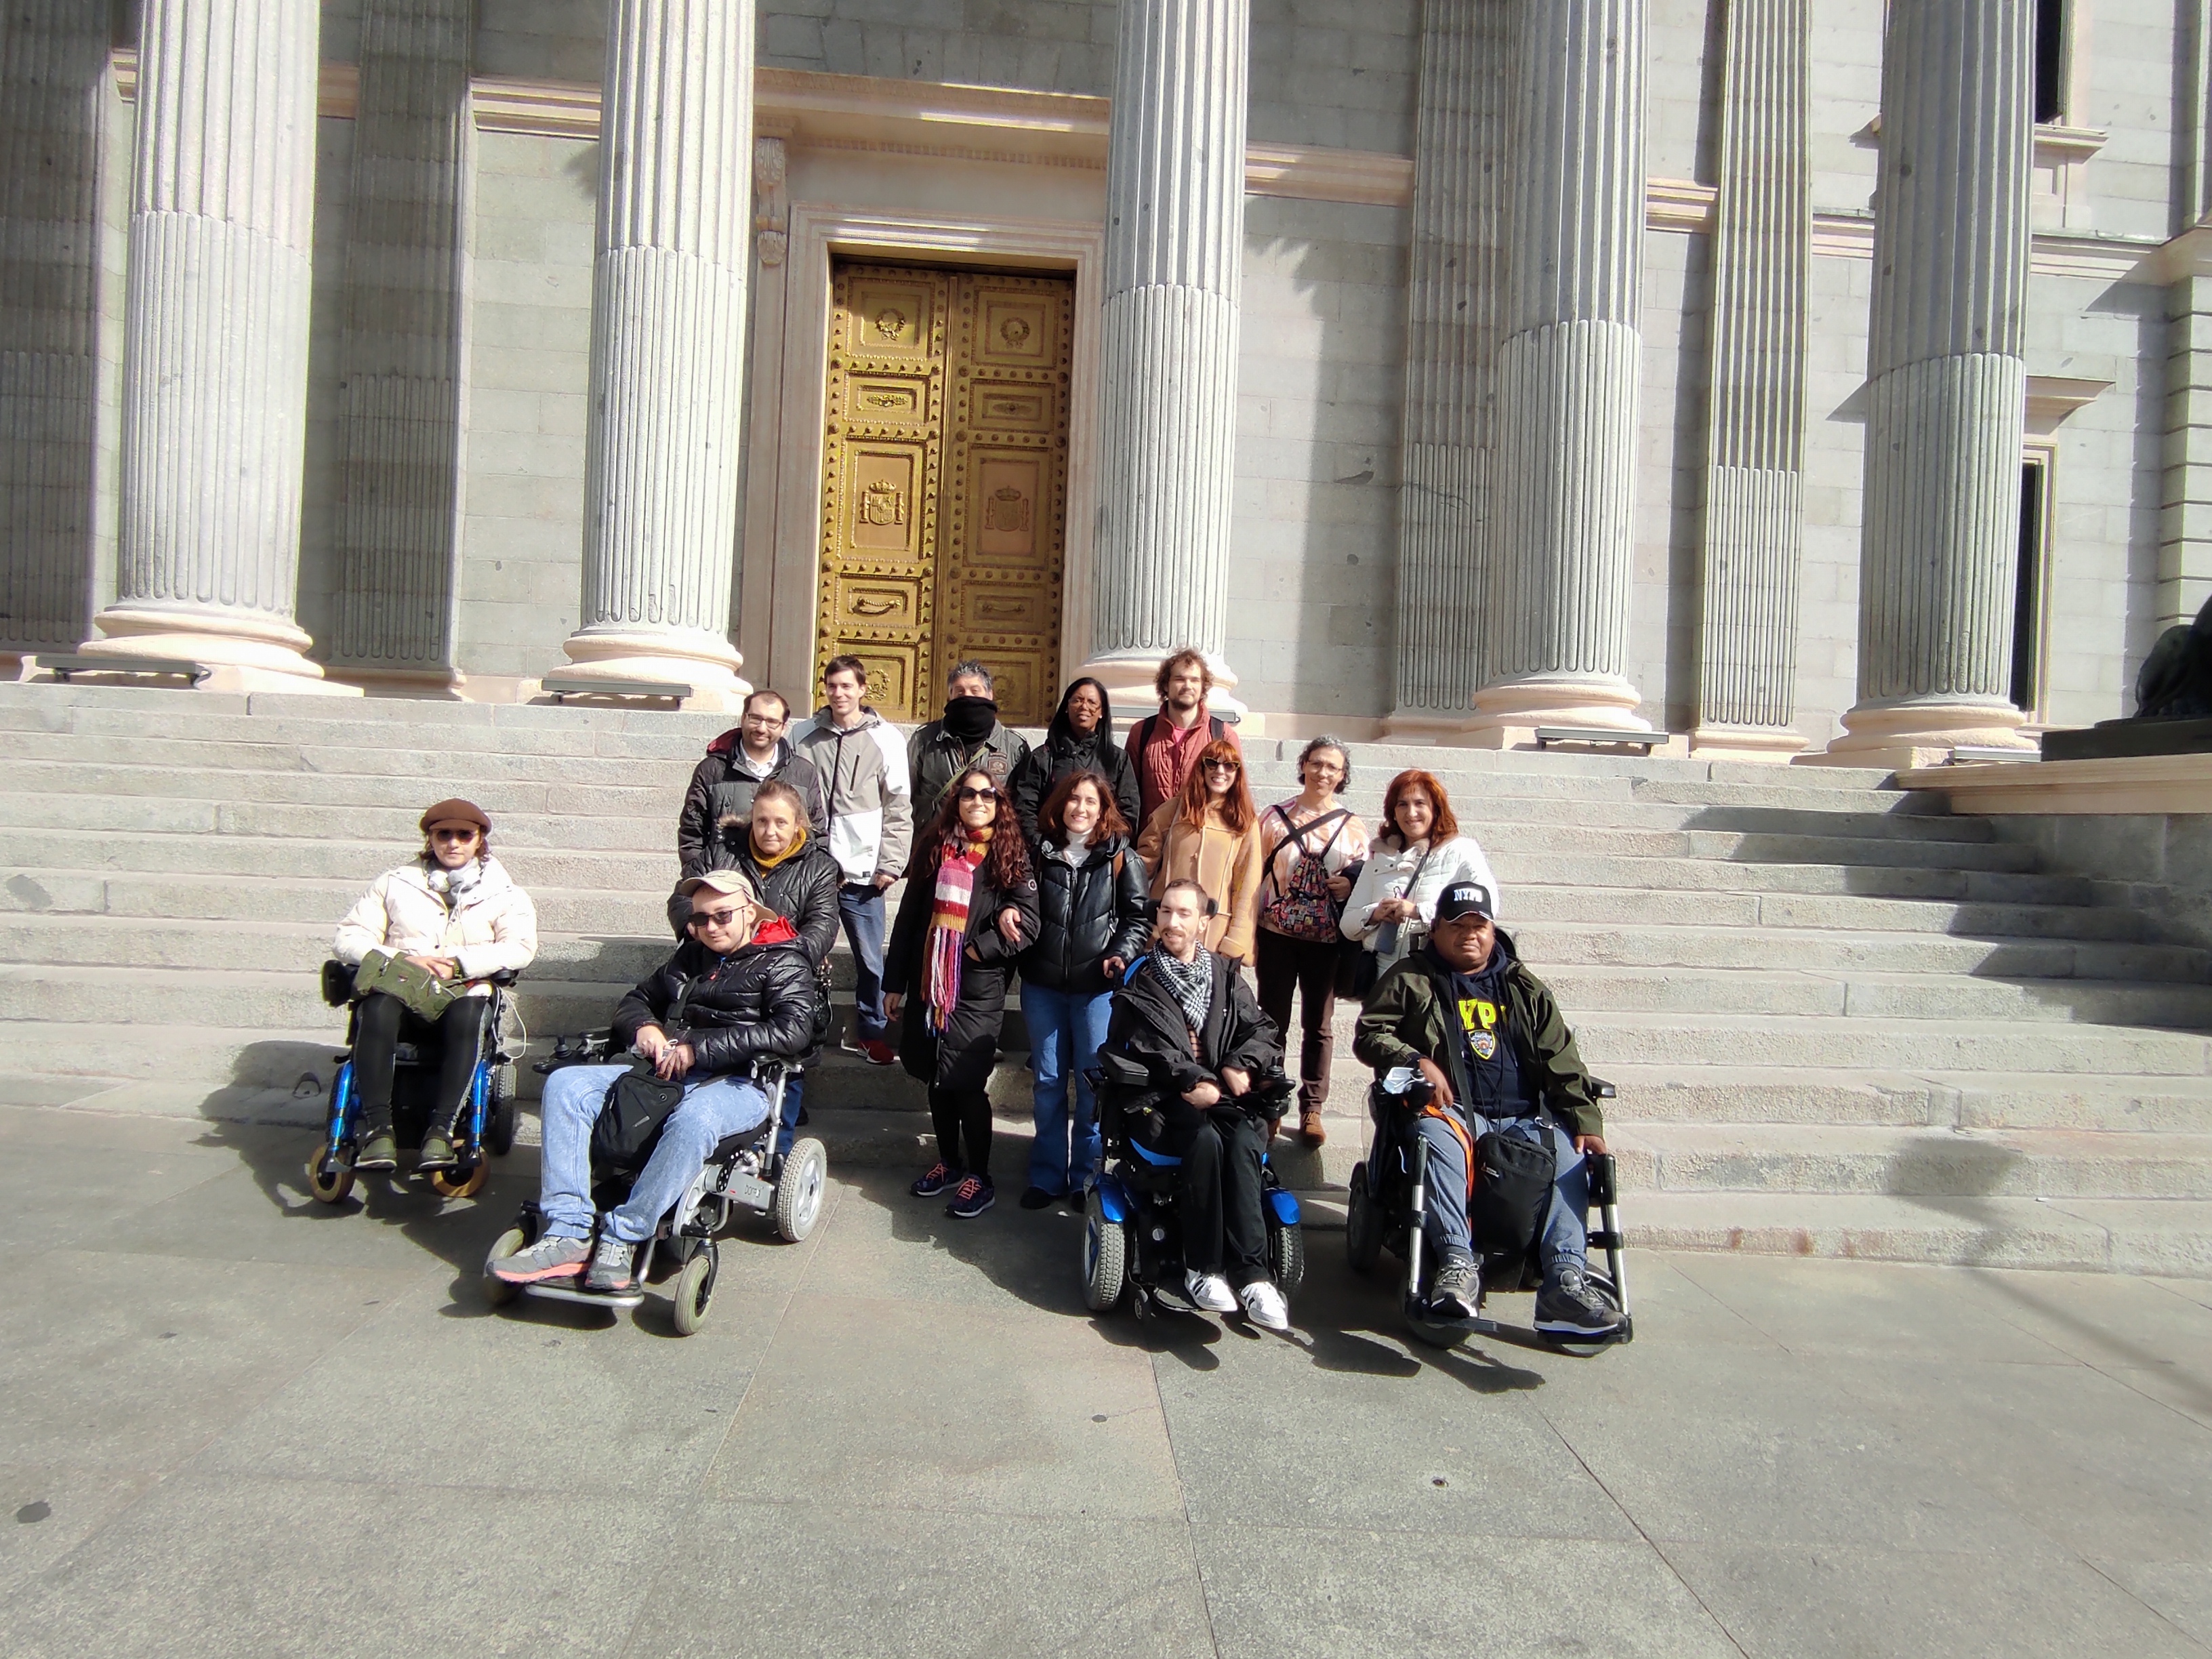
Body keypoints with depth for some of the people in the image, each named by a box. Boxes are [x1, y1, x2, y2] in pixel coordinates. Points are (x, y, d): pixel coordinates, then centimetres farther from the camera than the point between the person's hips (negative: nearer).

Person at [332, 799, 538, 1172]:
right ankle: (377, 1128, -35)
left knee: (468, 1014, -36)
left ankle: (441, 1130, -39)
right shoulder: (395, 883, 19)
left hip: (463, 998, -1)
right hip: (400, 996, 1)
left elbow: (521, 948, -3)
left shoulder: (503, 894, 15)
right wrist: (402, 959, -10)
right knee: (378, 1008, -34)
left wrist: (457, 964, -16)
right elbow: (347, 939, 9)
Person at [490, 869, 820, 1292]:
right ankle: (567, 1235, -25)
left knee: (694, 1117, -40)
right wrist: (643, 1026, 4)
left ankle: (620, 1240, -31)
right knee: (566, 1084, -15)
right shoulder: (690, 957, 26)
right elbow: (635, 1001, 32)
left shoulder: (783, 963, 4)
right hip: (664, 1075, 6)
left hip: (737, 1085, -6)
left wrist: (700, 1049, -15)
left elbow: (794, 1031, -13)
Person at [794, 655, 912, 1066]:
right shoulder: (806, 738, 6)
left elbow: (899, 807, 0)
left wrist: (890, 863, -5)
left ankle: (870, 1031, 19)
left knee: (870, 959, 4)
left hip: (861, 872, -2)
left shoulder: (885, 739, 1)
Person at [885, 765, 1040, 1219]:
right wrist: (896, 982, 8)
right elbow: (908, 918, 8)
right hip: (927, 985, 4)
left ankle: (980, 1179, 13)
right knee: (936, 1080, 14)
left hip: (978, 992, -4)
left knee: (968, 1085, -2)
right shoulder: (934, 848, 6)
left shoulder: (1011, 856, -5)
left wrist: (972, 950, -12)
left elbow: (1025, 925, -12)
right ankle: (949, 1161, 32)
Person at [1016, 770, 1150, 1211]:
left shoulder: (1120, 857, -2)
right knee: (1047, 1082, 10)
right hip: (1042, 984, 3)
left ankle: (1086, 1176, 19)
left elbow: (1140, 915, 0)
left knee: (1092, 1083, 4)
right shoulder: (1039, 851, 5)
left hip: (1097, 985, -2)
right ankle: (1047, 1175, 22)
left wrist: (1123, 953, -15)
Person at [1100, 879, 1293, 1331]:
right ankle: (1202, 1265, -25)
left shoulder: (1225, 973, 20)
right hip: (1167, 1099, -2)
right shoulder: (1140, 981, 13)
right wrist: (1191, 1082, -15)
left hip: (1225, 1094, 2)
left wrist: (1242, 1065, -6)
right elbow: (1143, 1048, 0)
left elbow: (1264, 1031, 15)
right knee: (1206, 1138, -34)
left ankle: (1248, 1272, -33)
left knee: (1243, 1140, -31)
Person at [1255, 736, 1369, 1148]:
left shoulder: (1353, 827, 5)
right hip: (1278, 933, -1)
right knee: (1273, 1020, 6)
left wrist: (1350, 887, -12)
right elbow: (1256, 875, 2)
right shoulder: (1275, 817, 2)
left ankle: (1312, 1109, 18)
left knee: (1319, 1024, 7)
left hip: (1326, 939, 1)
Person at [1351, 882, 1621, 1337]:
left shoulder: (1526, 989, 22)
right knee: (1439, 1142, -37)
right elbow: (1369, 1034, 6)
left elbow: (1562, 1063, 16)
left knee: (1569, 1155, -26)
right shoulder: (1410, 980, 14)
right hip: (1449, 1109, -3)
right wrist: (1417, 1061, -13)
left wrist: (1586, 1121, 1)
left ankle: (1566, 1278, -34)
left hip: (1523, 1118, 3)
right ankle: (1457, 1264, -44)